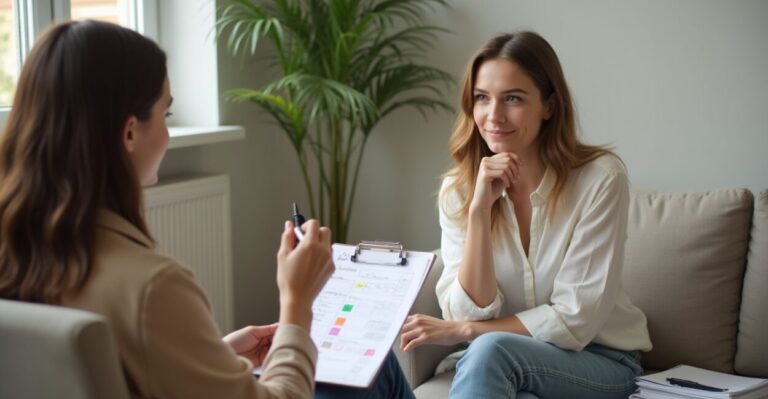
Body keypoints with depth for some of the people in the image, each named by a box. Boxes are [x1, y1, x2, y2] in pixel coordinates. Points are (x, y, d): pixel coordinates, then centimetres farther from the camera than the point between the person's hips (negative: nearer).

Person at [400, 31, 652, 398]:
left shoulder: (600, 178, -16)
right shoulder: (459, 188, -5)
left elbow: (574, 319, -16)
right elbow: (471, 311, -13)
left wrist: (462, 331, -15)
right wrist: (479, 209, -22)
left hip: (602, 360, -2)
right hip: (507, 368, 2)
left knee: (490, 349, -32)